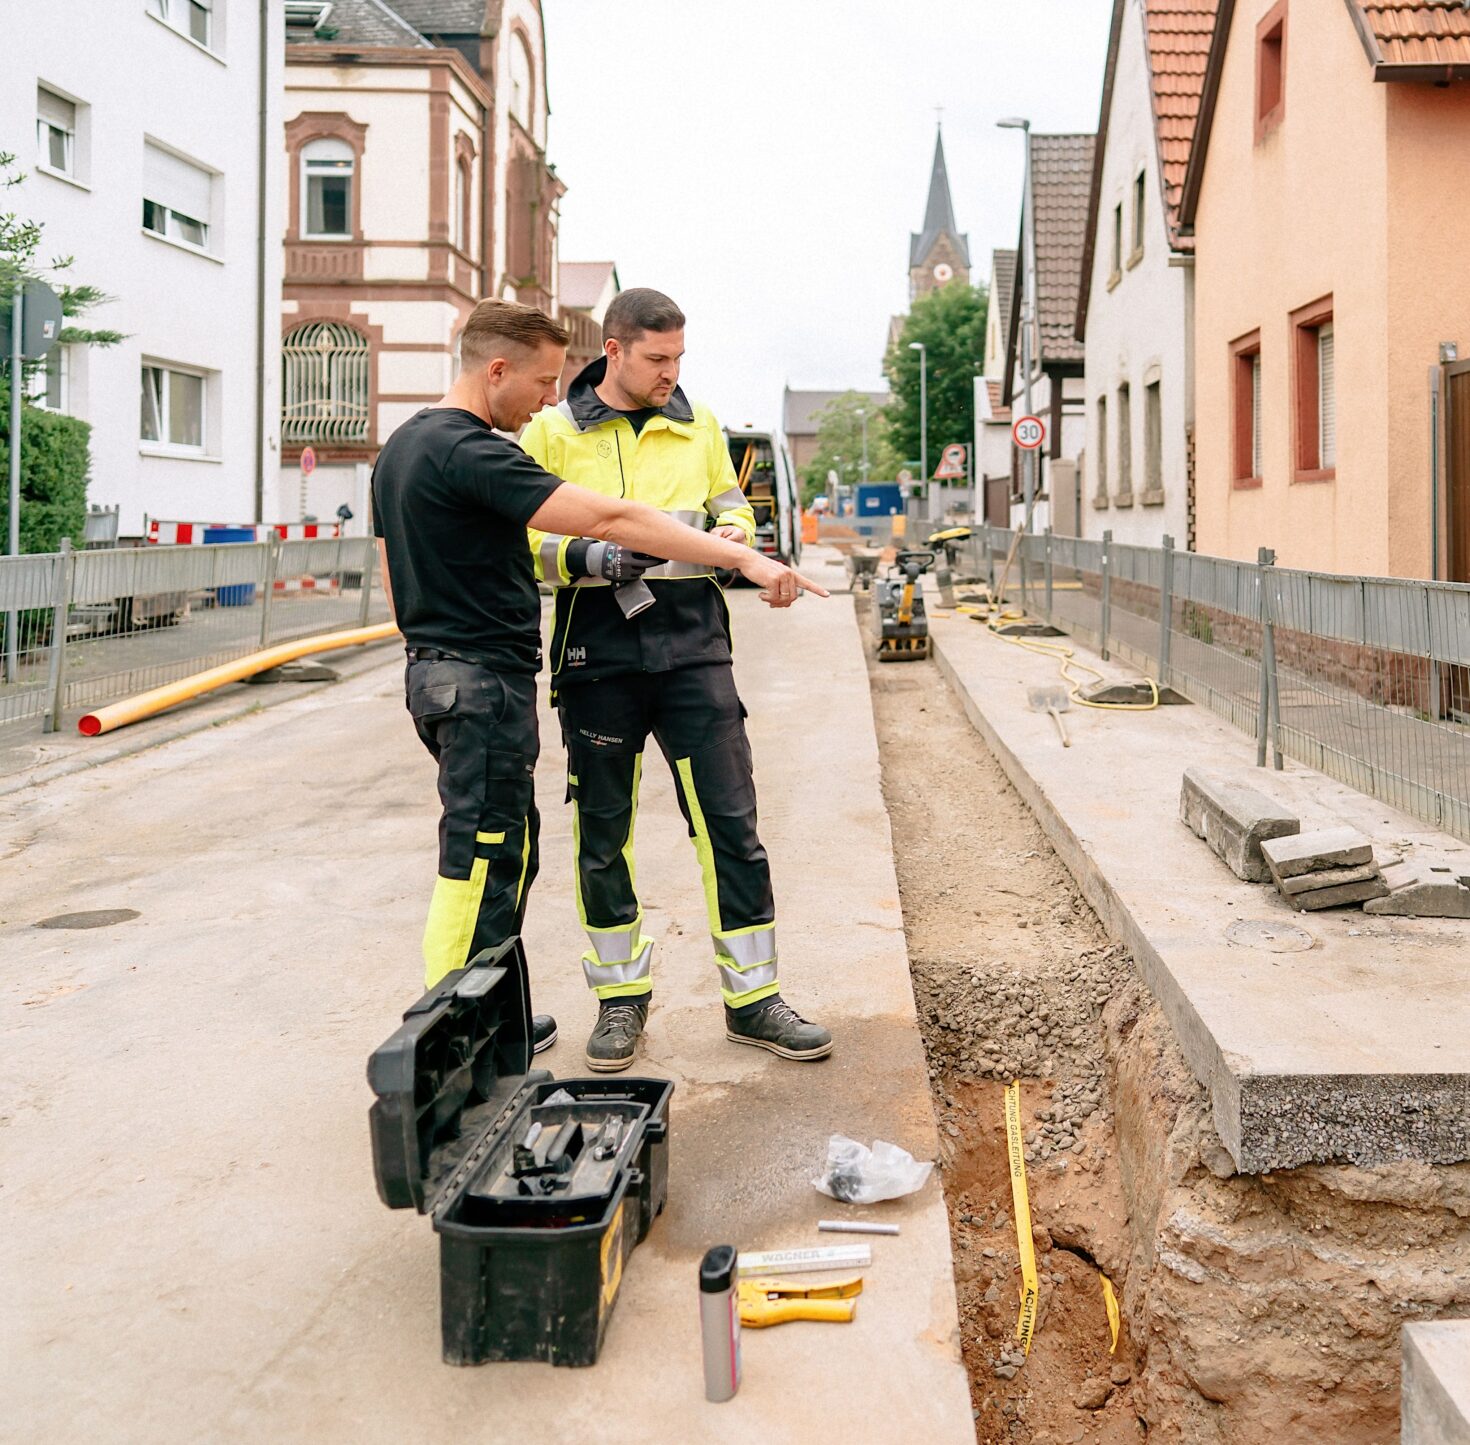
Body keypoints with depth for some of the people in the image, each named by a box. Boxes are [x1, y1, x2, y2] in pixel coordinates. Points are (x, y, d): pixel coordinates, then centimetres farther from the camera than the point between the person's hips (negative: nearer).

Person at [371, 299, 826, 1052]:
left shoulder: (403, 446, 14)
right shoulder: (468, 452, -18)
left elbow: (399, 580, 20)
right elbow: (609, 518, -25)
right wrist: (744, 558, -26)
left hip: (437, 671, 10)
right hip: (485, 681, -10)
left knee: (508, 848, 17)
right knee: (480, 861, -5)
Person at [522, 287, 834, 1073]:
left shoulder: (698, 425, 12)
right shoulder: (553, 431, 3)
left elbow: (732, 506, 23)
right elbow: (521, 540, 0)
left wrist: (733, 533, -1)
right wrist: (586, 556, -18)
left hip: (692, 638, 2)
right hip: (598, 647, -2)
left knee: (731, 823, 0)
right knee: (602, 832, 7)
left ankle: (752, 997, 11)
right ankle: (620, 995, 23)